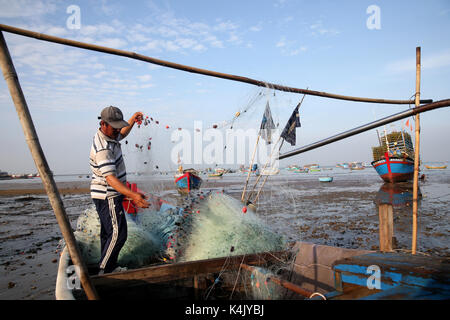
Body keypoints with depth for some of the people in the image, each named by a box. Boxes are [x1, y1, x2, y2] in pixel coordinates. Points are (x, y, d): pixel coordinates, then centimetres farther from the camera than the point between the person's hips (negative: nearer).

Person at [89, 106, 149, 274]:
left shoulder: (109, 135, 5)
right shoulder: (103, 148, -26)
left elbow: (122, 134, 30)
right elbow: (110, 178, -35)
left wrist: (133, 120, 13)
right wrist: (132, 195, -47)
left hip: (110, 195, 10)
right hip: (107, 197, -10)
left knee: (109, 232, 17)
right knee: (118, 233, -7)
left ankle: (111, 267, 29)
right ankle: (104, 271, 5)